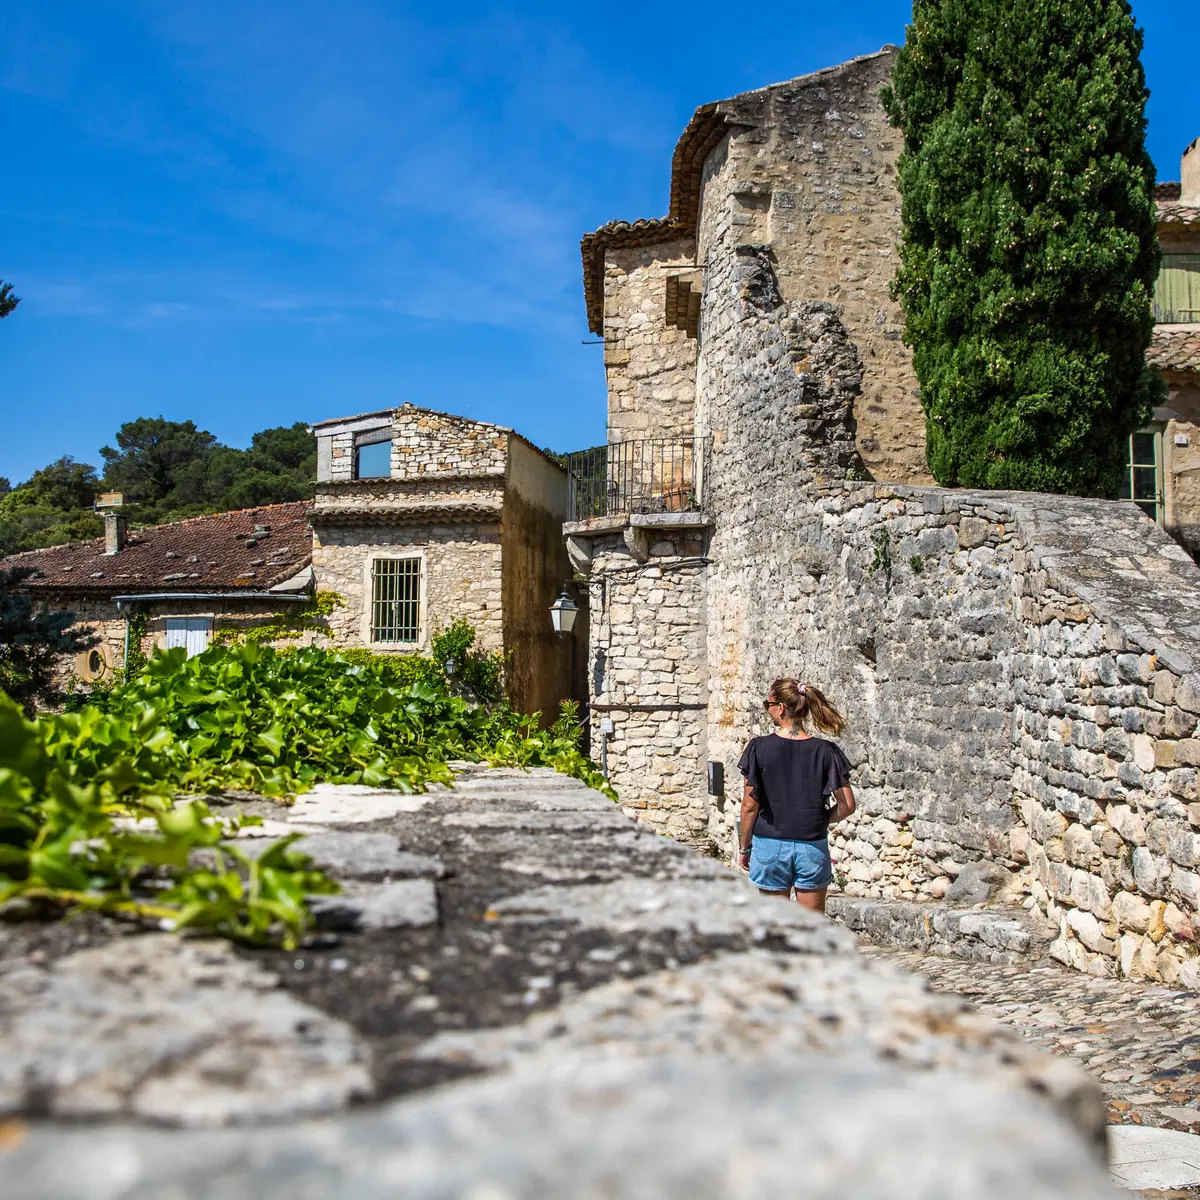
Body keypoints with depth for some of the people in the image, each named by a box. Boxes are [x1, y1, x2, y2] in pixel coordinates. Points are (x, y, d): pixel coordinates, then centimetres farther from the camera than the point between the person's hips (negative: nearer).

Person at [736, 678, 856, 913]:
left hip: (769, 846, -1)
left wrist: (744, 847, 5)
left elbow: (750, 806, -6)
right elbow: (847, 805, -5)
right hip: (813, 848, 1)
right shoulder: (825, 751, -5)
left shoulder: (759, 748, -8)